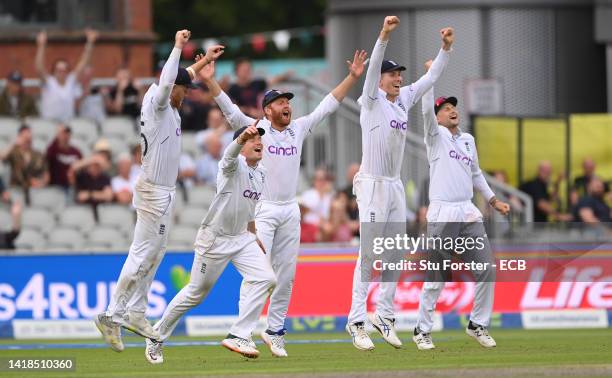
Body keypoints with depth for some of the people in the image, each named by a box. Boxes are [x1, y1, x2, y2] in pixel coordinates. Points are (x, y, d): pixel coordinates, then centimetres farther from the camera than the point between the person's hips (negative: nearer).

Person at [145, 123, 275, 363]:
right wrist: (241, 138, -65)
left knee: (264, 278, -15)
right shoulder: (235, 165, -18)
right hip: (214, 237, -7)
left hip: (241, 238, 7)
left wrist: (254, 237, 22)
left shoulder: (260, 173, 7)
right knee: (196, 292, 3)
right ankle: (157, 337, 22)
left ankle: (238, 336, -12)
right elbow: (230, 155, -44)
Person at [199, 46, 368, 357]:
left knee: (286, 274, 6)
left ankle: (275, 331, 14)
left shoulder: (299, 129, 11)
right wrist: (210, 81, -29)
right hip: (261, 210, -5)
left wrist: (353, 77, 9)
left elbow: (327, 106, 13)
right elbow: (230, 109, -15)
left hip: (290, 211, 6)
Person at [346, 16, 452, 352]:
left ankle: (384, 317, 17)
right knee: (368, 255, -9)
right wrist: (384, 35, -36)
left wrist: (445, 47, 2)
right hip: (372, 185, -8)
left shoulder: (404, 99, 12)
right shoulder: (372, 100, -7)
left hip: (396, 186, 8)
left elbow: (431, 77, 15)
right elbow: (373, 67, -23)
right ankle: (357, 321, -8)